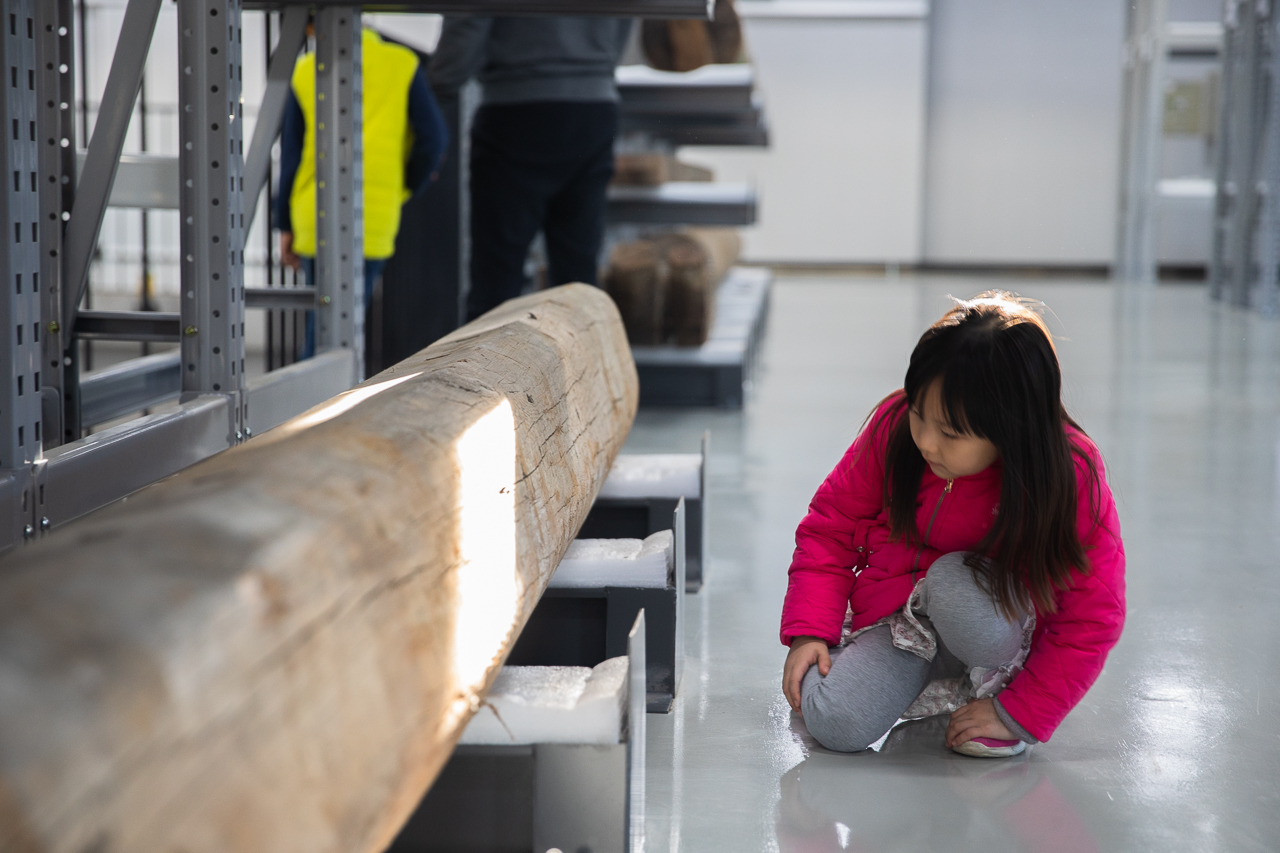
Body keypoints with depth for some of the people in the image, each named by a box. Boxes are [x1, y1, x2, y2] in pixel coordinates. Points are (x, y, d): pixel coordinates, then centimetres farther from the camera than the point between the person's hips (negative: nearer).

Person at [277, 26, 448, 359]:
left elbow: (290, 154, 4)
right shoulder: (402, 65, 1)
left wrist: (285, 226, 11)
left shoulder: (306, 71, 3)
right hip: (376, 217, -1)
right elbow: (433, 137, -4)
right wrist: (407, 187, 12)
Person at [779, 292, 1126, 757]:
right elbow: (830, 526, -2)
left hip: (1002, 623, -3)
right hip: (898, 614, 3)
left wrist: (1018, 713, -19)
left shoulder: (1071, 477, -24)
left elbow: (1092, 617, -17)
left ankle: (998, 683, -5)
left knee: (953, 581, -39)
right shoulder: (894, 427, -16)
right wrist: (808, 630, -13)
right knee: (834, 723, -24)